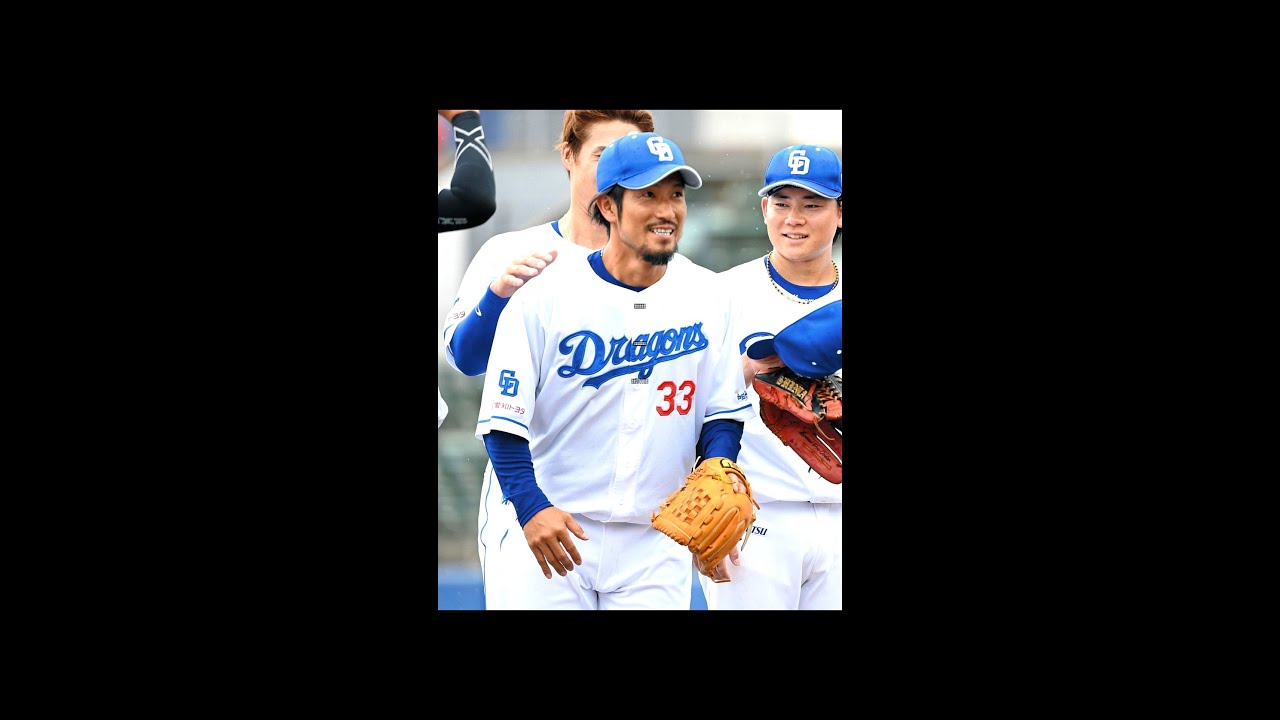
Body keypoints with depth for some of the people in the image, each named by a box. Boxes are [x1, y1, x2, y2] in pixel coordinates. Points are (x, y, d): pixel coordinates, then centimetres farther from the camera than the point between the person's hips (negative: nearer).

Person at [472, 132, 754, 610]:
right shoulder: (545, 297, -7)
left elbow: (724, 410, 10)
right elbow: (503, 421, -7)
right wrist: (531, 507, -20)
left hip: (655, 546, 3)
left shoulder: (705, 297, 4)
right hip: (546, 534, -3)